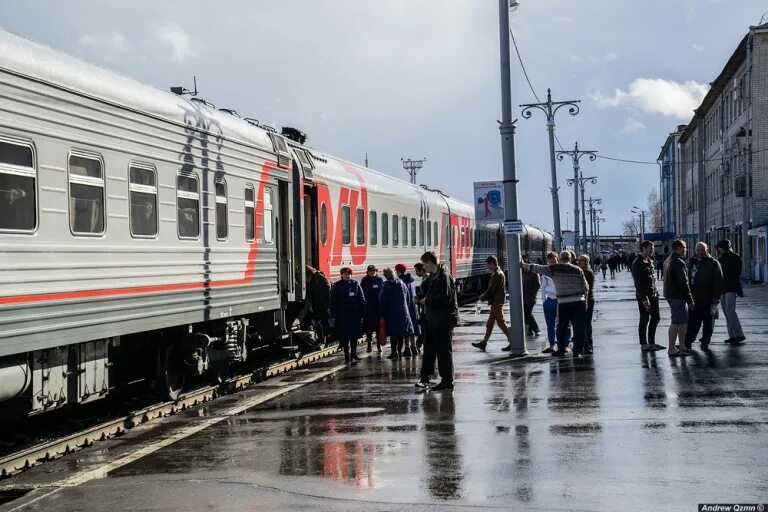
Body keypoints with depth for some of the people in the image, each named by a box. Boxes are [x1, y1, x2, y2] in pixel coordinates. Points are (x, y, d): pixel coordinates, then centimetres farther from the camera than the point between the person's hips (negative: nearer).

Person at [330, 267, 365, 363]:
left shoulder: (355, 284, 5)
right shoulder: (337, 286, 2)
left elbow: (361, 299, 7)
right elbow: (333, 301, 2)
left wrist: (361, 312, 1)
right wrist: (334, 315, -4)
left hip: (355, 314, 1)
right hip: (342, 314, -1)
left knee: (354, 334, 3)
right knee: (344, 336, 1)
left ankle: (353, 353, 14)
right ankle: (346, 354, 7)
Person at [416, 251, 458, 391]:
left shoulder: (444, 276, -17)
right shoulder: (433, 275, 14)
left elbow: (444, 298, -24)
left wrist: (427, 301, -13)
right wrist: (423, 299, 6)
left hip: (444, 319, -10)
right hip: (432, 318, 10)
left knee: (444, 350, -2)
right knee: (429, 348, 12)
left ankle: (447, 381, 6)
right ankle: (425, 377, 20)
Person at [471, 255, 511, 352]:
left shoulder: (497, 274, -17)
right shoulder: (497, 273, 14)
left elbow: (492, 289, -19)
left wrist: (483, 296, -7)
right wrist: (485, 295, 7)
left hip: (497, 302, -10)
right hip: (496, 302, 10)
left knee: (501, 322, -6)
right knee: (490, 323, 13)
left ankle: (512, 342, -3)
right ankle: (484, 343, 18)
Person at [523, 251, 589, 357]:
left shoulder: (554, 269, -1)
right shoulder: (577, 270, 5)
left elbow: (538, 268, 6)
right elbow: (585, 288, 5)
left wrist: (524, 265, 19)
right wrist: (585, 301, 14)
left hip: (563, 303, -1)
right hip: (579, 302, 1)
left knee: (562, 328, 11)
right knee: (578, 328, 5)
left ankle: (561, 350, 16)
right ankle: (577, 351, 4)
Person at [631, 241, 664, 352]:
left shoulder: (650, 261, 15)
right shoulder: (637, 263, -13)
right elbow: (638, 283, -17)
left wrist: (655, 292, 12)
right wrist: (644, 299, -21)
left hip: (653, 295, 9)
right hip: (643, 296, -9)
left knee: (655, 318, 12)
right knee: (644, 319, -3)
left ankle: (651, 342, 22)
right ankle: (644, 344, 5)